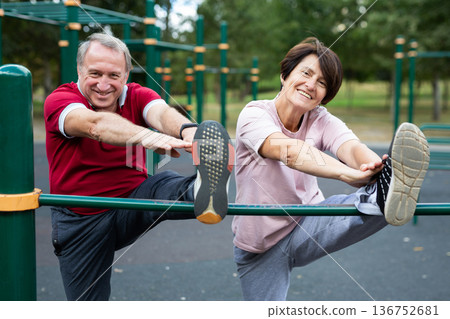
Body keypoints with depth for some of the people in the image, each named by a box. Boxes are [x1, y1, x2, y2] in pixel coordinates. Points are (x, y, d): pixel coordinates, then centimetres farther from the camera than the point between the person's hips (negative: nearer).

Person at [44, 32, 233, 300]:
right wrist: (146, 136, -57)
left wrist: (188, 130, -54)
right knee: (86, 301, 4)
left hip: (132, 203, 1)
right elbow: (94, 124, -37)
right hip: (81, 219, 0)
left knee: (163, 186, -32)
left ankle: (204, 192, -63)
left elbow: (162, 112, -28)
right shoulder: (59, 100, -14)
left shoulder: (137, 96, -4)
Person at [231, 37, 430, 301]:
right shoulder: (254, 114, -20)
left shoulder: (322, 121, -7)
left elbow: (352, 147, -30)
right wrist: (349, 173, -56)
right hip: (259, 249, -1)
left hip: (306, 231, 1)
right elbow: (287, 149, -41)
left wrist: (377, 170, -54)